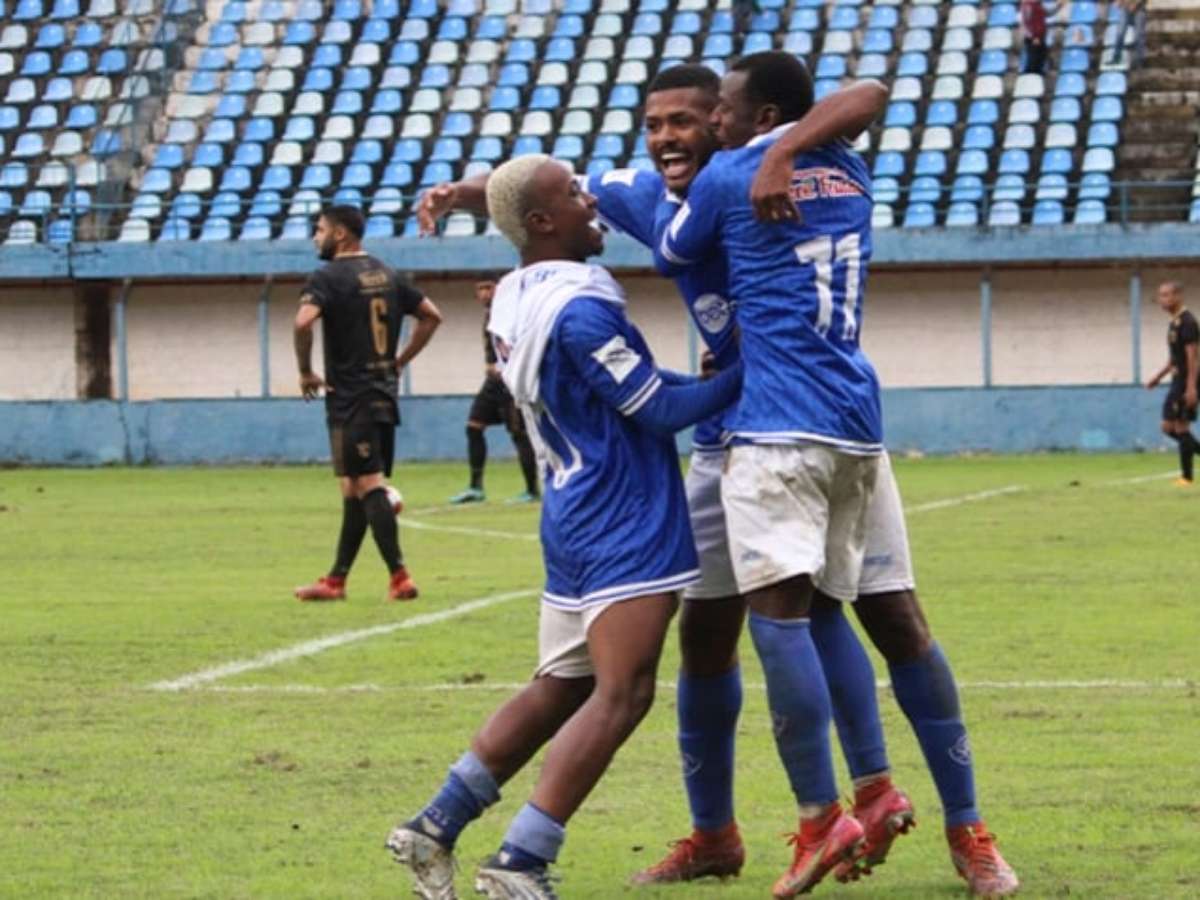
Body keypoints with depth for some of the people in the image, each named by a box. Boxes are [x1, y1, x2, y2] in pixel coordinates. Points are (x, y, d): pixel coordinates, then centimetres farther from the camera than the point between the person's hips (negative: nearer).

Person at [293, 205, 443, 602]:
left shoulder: (328, 278, -11)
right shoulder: (386, 276, 13)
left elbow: (304, 321, -28)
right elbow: (431, 315, 18)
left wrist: (305, 371, -13)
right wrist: (399, 361, 19)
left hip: (350, 399, -8)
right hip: (384, 395, 8)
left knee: (368, 486, -8)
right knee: (354, 489, 12)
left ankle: (399, 577, -13)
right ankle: (336, 580, 18)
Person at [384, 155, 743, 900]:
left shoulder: (514, 301, 10)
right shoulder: (580, 311, -19)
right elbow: (661, 411, -13)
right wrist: (747, 374, -3)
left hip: (575, 520, 9)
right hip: (625, 528, -9)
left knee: (560, 689, 17)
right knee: (621, 694, -10)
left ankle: (435, 829, 17)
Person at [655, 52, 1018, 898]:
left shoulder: (728, 178, 0)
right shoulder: (850, 174, 16)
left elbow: (669, 259, 16)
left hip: (778, 426, -6)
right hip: (858, 423, 7)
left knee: (779, 612, -13)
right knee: (897, 619, 8)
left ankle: (822, 818, -26)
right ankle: (968, 832, 10)